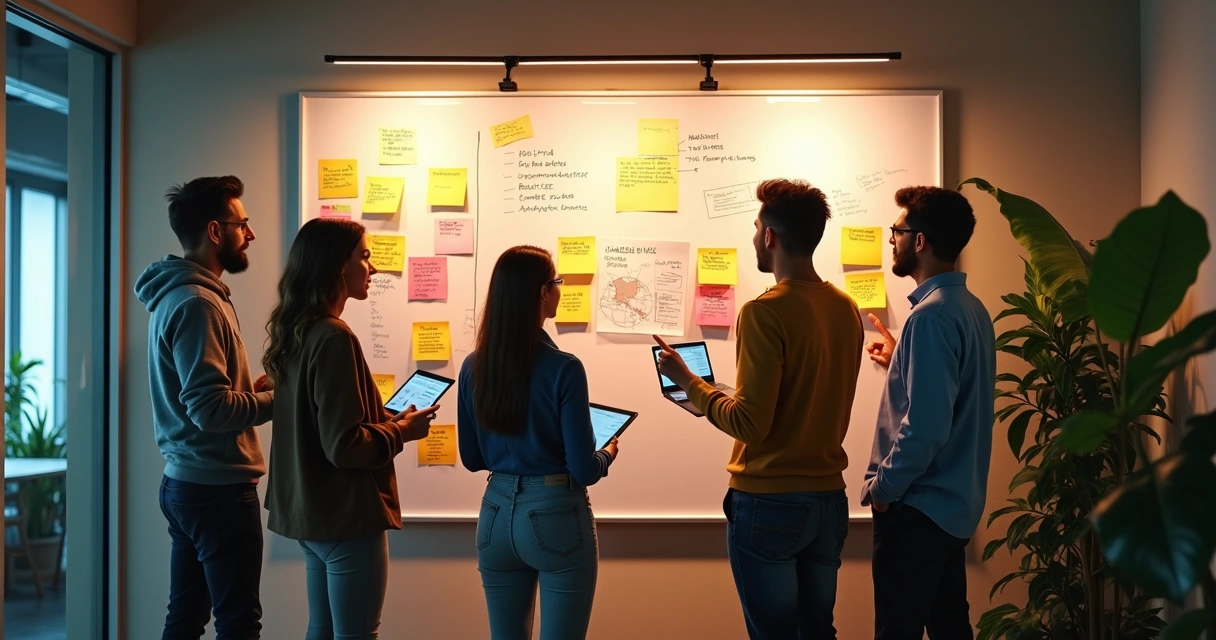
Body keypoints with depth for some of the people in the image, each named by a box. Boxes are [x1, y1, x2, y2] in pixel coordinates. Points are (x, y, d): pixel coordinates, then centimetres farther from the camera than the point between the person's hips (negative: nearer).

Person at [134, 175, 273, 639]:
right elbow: (210, 409, -25)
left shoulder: (175, 294, 13)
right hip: (218, 488, -10)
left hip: (185, 482, 10)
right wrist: (276, 400, -12)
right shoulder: (197, 303, -18)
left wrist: (254, 388, 7)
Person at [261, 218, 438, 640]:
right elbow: (344, 445, -23)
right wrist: (400, 431, -8)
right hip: (346, 515, -9)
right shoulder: (333, 337, -20)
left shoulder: (296, 332, 8)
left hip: (310, 510, 9)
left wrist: (387, 418, 13)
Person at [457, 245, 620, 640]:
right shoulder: (564, 369, -17)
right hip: (556, 518, -5)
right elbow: (583, 470, -15)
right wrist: (608, 453, 6)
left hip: (497, 514, 6)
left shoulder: (473, 367, -1)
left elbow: (472, 459, 8)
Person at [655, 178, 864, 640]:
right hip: (828, 498, 7)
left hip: (768, 502, -7)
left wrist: (688, 382, -5)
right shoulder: (847, 310, 5)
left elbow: (750, 424, -19)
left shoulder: (765, 312, -17)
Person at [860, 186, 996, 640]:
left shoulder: (932, 316, -21)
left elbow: (924, 426, -26)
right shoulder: (971, 308, 9)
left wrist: (882, 487, -14)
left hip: (918, 506, -10)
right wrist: (899, 362, 21)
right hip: (954, 503, 10)